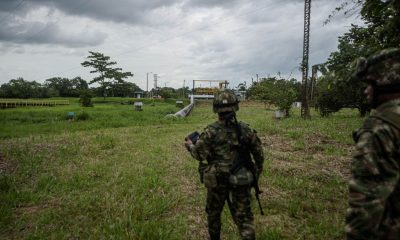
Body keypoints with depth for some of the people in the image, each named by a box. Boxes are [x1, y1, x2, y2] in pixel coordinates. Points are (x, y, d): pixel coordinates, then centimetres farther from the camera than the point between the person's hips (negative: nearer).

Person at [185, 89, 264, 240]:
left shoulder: (211, 131, -13)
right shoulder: (245, 129, -4)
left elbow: (200, 155, -10)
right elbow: (259, 153, 4)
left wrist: (190, 145, 10)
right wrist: (258, 170, 21)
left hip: (217, 181, -1)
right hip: (241, 181, 2)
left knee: (213, 213, 22)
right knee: (244, 217, 9)